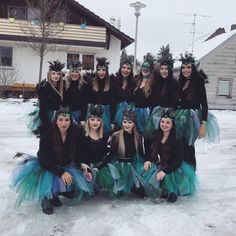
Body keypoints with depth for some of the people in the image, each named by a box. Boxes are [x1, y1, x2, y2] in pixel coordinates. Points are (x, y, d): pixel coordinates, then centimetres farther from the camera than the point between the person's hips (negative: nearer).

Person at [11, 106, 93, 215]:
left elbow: (78, 155, 2)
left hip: (67, 168, 4)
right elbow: (43, 160, -22)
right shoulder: (47, 135, -19)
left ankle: (55, 193, 17)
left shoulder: (75, 135, -10)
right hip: (48, 167, -3)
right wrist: (61, 172, -32)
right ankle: (46, 197, 0)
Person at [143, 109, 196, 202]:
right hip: (160, 165, 6)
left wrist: (165, 171, -28)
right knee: (146, 173, -19)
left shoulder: (177, 139, -16)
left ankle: (172, 192, -2)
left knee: (166, 176, -34)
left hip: (174, 167, -6)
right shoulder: (157, 136, 4)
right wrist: (148, 160, -8)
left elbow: (178, 160, -18)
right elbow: (152, 151, 14)